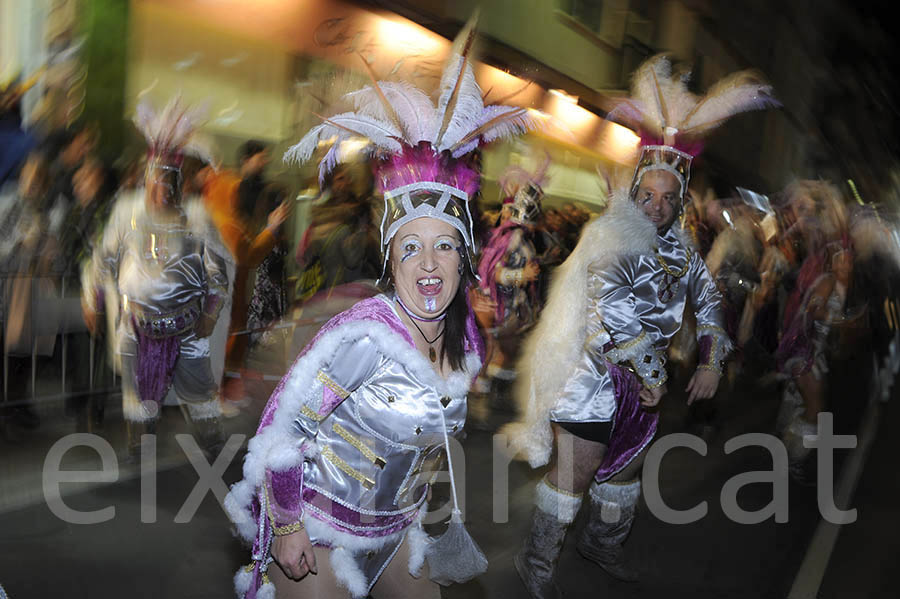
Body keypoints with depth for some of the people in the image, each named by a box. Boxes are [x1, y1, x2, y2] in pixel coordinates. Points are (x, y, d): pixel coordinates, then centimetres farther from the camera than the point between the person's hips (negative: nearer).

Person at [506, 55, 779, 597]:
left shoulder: (679, 248, 4)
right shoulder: (612, 238, -20)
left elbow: (708, 299, 18)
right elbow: (610, 303, -33)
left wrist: (713, 360, 8)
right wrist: (645, 370, -31)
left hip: (645, 381, 8)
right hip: (595, 381, -7)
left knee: (626, 469, 23)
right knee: (573, 476, 2)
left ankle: (603, 542, 48)